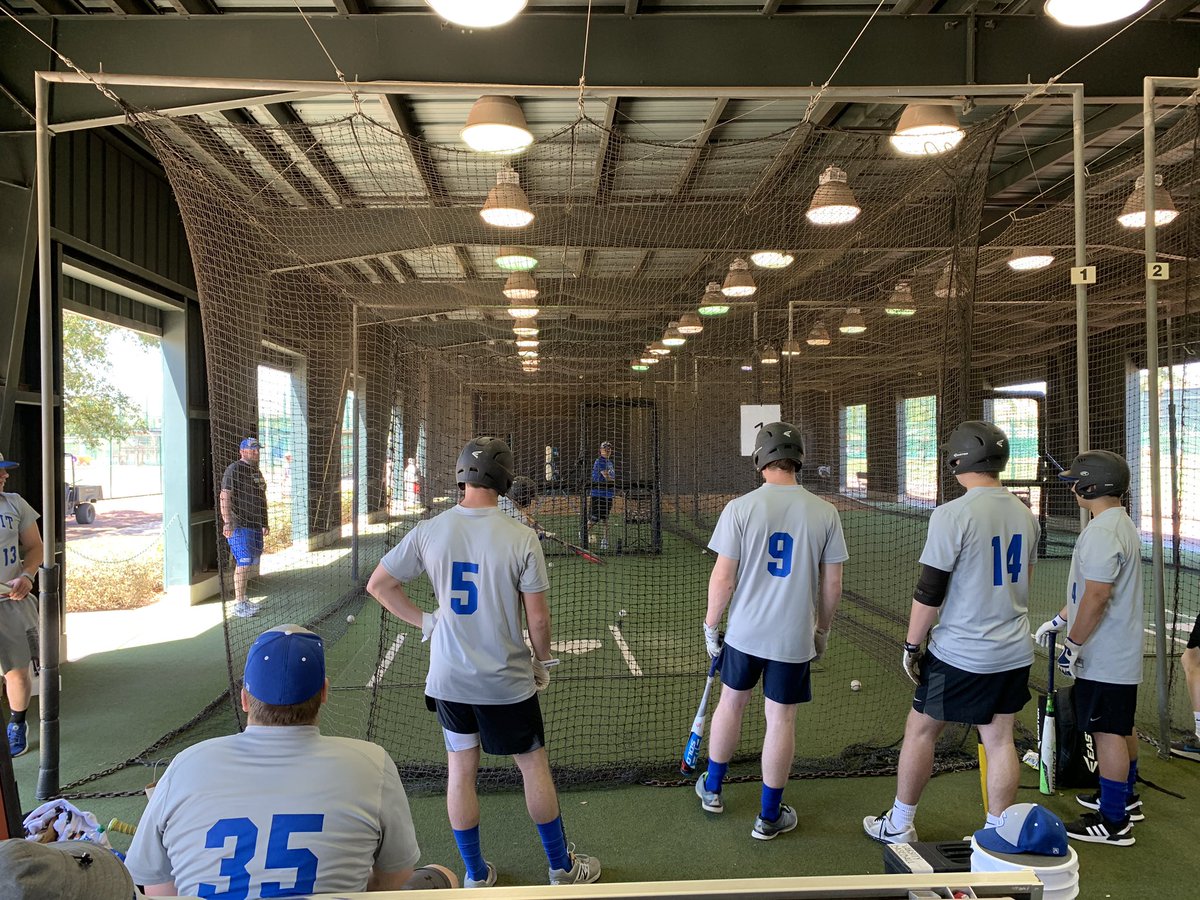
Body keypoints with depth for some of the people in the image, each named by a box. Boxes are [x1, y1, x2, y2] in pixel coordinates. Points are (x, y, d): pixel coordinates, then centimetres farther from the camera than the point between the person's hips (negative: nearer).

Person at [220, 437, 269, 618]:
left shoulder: (256, 471, 18)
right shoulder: (234, 469, -10)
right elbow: (225, 496, -17)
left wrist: (264, 523, 25)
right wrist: (227, 522, -25)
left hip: (255, 526, 9)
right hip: (239, 526, -9)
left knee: (250, 564, 12)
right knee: (244, 563, -10)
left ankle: (242, 599, 21)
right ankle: (239, 604, -5)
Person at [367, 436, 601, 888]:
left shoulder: (428, 531, -8)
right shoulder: (521, 538, -16)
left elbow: (378, 585, 0)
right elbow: (538, 617, -11)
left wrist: (424, 621, 7)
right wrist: (543, 662, 5)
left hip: (448, 677, 3)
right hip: (506, 681, -2)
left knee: (461, 769, 15)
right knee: (534, 766, 13)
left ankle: (476, 876, 29)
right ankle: (562, 867, 29)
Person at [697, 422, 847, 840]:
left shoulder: (740, 508, -12)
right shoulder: (825, 512, -7)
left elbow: (723, 578, -11)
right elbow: (832, 583, -1)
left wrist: (710, 625, 3)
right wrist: (822, 630, 13)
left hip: (744, 631, 0)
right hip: (794, 636, 0)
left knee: (731, 703, 19)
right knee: (781, 719, 10)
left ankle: (712, 789, 36)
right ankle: (769, 817, 22)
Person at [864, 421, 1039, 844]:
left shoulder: (953, 514, -17)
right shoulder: (1025, 515, 5)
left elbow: (929, 592, -16)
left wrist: (911, 646, -5)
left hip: (960, 654, -6)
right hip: (1015, 653, 6)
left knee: (920, 730, 9)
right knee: (999, 739, 13)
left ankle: (898, 826, 21)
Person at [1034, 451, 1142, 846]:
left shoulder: (1102, 532, -23)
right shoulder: (1122, 524, 11)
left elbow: (1096, 596, -27)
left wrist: (1073, 644, -18)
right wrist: (1060, 619, 22)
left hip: (1102, 658, -10)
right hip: (1122, 652, 10)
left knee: (1108, 732, -2)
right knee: (1122, 726, 21)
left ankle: (1113, 822, 7)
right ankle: (1125, 797, 37)